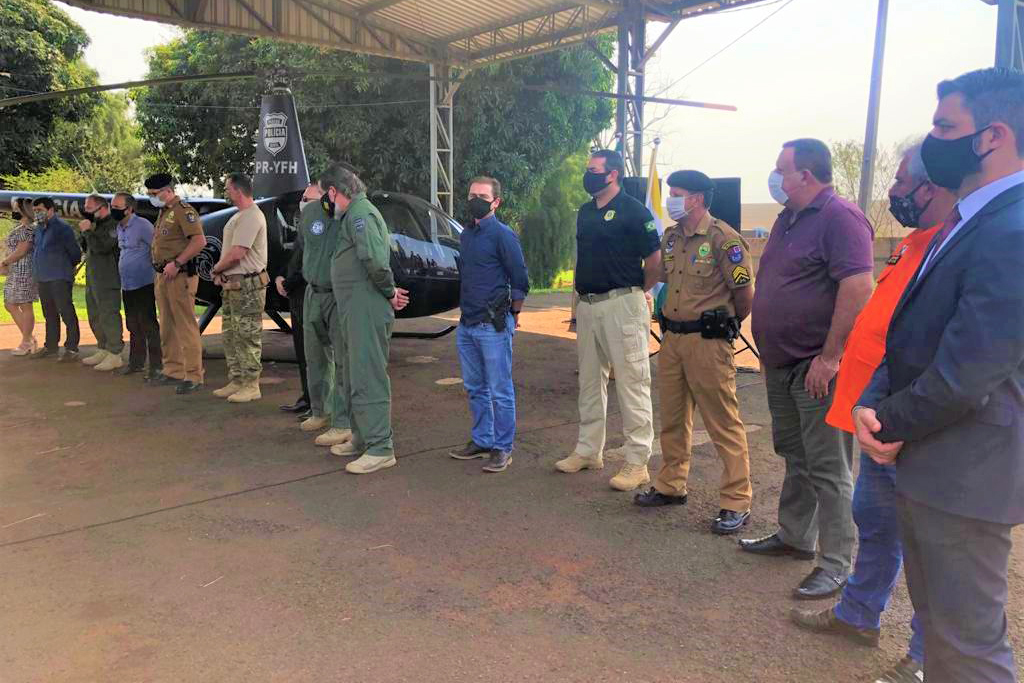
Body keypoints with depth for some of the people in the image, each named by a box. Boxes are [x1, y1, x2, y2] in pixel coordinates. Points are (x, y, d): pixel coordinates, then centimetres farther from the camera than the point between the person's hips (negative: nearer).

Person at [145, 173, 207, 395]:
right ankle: (173, 371, 25)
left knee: (186, 327, -8)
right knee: (167, 327, 15)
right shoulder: (163, 213, 20)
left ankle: (193, 376, -4)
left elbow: (199, 241, -22)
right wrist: (159, 265, 14)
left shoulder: (183, 210, -10)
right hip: (162, 277, 10)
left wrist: (176, 263, -21)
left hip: (179, 276, -10)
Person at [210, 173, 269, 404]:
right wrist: (220, 272, 4)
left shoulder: (251, 216, -16)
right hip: (233, 284, 11)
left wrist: (216, 269, -6)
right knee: (230, 335, 15)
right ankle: (236, 382, 24)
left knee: (248, 337, -5)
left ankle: (251, 386, 1)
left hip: (248, 285, -11)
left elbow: (236, 254, -21)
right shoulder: (239, 216, 18)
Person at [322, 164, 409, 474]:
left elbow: (376, 260, -27)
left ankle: (380, 448, -3)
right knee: (350, 376, 19)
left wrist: (390, 292, -15)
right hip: (353, 311, 11)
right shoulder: (353, 213, 20)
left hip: (367, 311, -11)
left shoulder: (360, 213, -14)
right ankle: (362, 438, 30)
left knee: (367, 377, -8)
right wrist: (390, 291, 5)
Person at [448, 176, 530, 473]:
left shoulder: (503, 234, -9)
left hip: (493, 325, -8)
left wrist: (513, 316, -4)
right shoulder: (465, 234, 13)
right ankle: (481, 440, 28)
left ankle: (502, 448, 9)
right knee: (475, 388, 15)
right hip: (467, 324, 8)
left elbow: (520, 280, -8)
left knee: (500, 391, 0)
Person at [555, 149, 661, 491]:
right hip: (587, 306, 8)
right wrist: (581, 300, 15)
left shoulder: (632, 211, -10)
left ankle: (637, 462, 4)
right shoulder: (585, 212, 13)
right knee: (590, 382, 15)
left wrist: (636, 291, 1)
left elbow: (656, 260, -11)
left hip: (622, 306, -8)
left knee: (632, 383, -3)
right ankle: (588, 450, 27)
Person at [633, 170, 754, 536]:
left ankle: (736, 502, 8)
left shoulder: (723, 238, -13)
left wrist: (725, 325, 5)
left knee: (723, 423, -2)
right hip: (672, 338, 8)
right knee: (672, 418, 17)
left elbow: (745, 293, -9)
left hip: (708, 342, -8)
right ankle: (671, 486, 32)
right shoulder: (670, 238, 11)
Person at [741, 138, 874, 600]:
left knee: (828, 469, -2)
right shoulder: (788, 219, 15)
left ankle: (837, 566, 9)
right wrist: (766, 346, 18)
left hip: (818, 368, -10)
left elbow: (858, 288, -23)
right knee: (795, 457, 19)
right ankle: (794, 537, 34)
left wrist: (830, 357, -23)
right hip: (781, 365, 10)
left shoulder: (840, 217, -15)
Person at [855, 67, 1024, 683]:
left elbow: (966, 372, -26)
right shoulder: (971, 221, 11)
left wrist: (892, 423, -9)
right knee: (938, 621, 24)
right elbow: (910, 334, 12)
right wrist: (874, 404, -4)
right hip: (927, 461, 10)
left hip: (965, 472, -9)